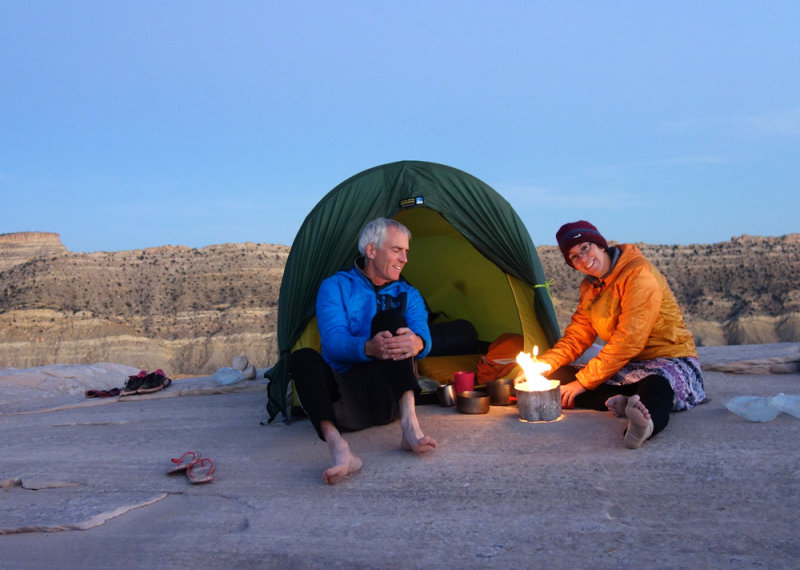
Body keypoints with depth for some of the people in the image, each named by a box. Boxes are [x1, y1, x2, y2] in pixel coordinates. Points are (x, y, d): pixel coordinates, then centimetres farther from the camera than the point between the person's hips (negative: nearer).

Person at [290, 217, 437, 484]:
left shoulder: (407, 294, 12)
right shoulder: (335, 287, 3)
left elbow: (423, 334, -8)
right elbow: (332, 341, -14)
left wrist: (417, 342, -36)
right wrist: (368, 348, -37)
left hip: (389, 398, 1)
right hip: (345, 403, -1)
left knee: (390, 318, -21)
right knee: (303, 358, -29)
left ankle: (410, 425, -34)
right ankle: (339, 449, -51)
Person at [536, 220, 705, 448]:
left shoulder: (639, 274, -16)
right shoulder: (589, 287, 10)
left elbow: (628, 341, -22)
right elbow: (576, 337, 10)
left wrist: (583, 381, -19)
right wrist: (543, 365, -8)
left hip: (671, 362, -7)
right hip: (626, 367, 8)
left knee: (654, 385, -43)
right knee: (556, 376, -10)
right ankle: (618, 402, -31)